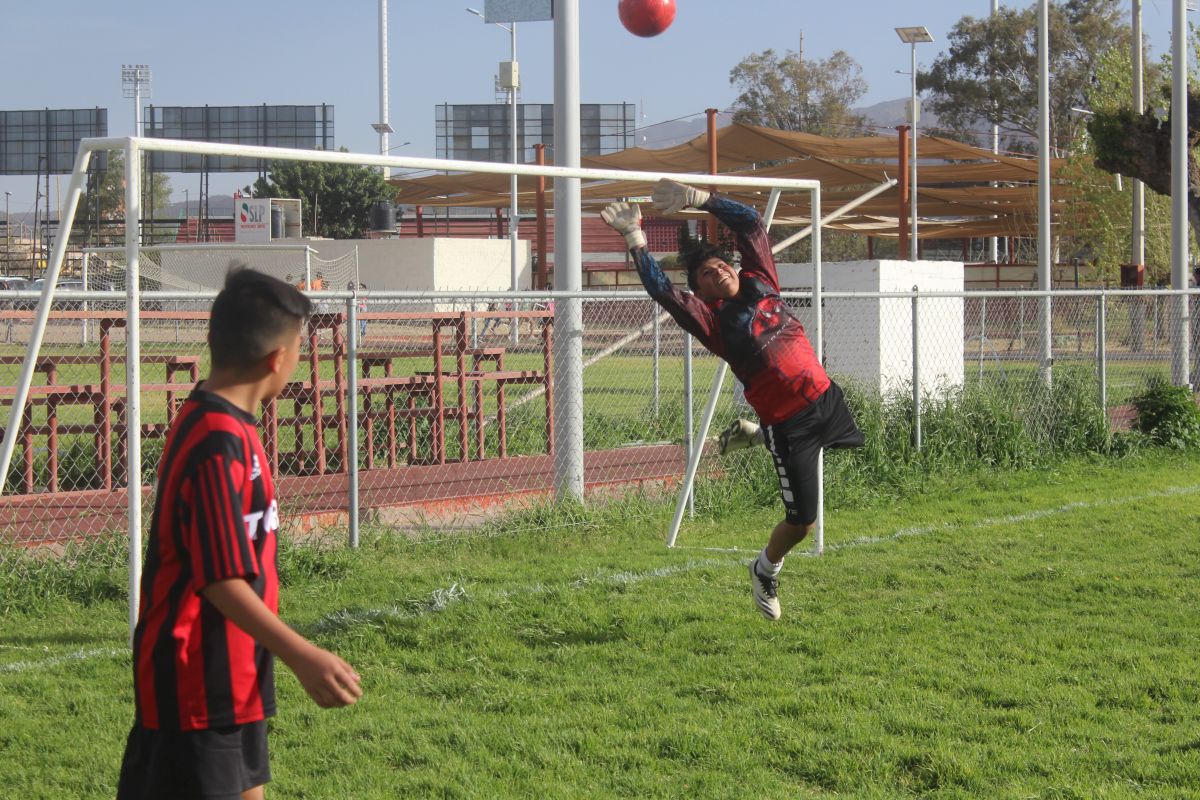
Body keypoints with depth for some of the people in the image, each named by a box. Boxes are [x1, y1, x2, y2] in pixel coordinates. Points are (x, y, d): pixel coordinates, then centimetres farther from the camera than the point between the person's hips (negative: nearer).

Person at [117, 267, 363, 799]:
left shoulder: (210, 421, 8)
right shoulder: (220, 445, -23)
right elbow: (222, 580, -25)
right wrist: (304, 658, -27)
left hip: (231, 678, 10)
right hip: (197, 683, -10)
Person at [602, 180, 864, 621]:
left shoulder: (760, 283, 3)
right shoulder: (713, 319, -12)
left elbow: (750, 223, 7)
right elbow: (661, 290, -22)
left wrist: (701, 199, -1)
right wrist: (635, 237, -21)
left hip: (826, 398, 6)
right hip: (788, 425, -6)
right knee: (802, 521, -5)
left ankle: (755, 433, 42)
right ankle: (765, 572, 26)